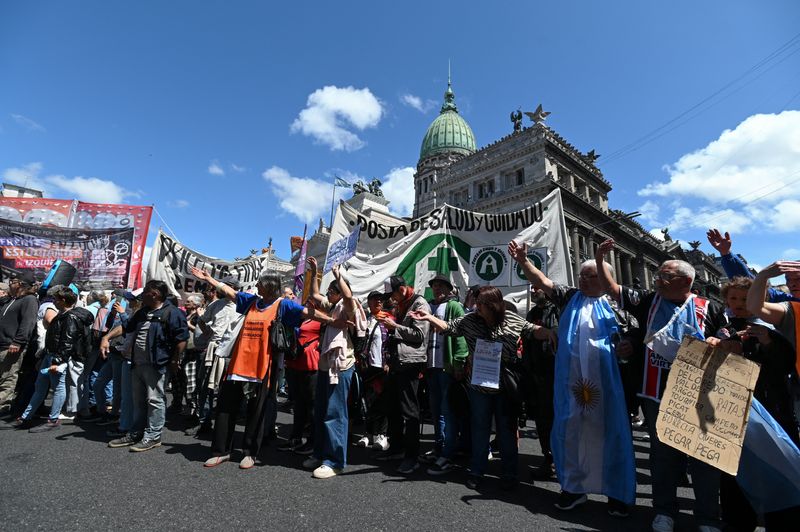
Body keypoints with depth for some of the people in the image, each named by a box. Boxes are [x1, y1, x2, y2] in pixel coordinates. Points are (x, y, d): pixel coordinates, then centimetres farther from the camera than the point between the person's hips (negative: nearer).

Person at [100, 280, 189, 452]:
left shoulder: (172, 312, -13)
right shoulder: (143, 311, 16)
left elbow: (182, 338, -16)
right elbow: (126, 327, 25)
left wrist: (175, 360, -15)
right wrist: (107, 337, 12)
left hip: (155, 365, -9)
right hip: (137, 363, 9)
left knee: (154, 400, -2)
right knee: (138, 401, 17)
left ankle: (153, 437, 8)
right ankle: (136, 434, 29)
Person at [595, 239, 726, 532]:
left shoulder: (708, 308, 2)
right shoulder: (649, 301, 4)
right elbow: (612, 289, 2)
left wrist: (717, 342, -14)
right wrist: (600, 261, -7)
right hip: (657, 394, 1)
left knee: (703, 455, 9)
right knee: (662, 453, 14)